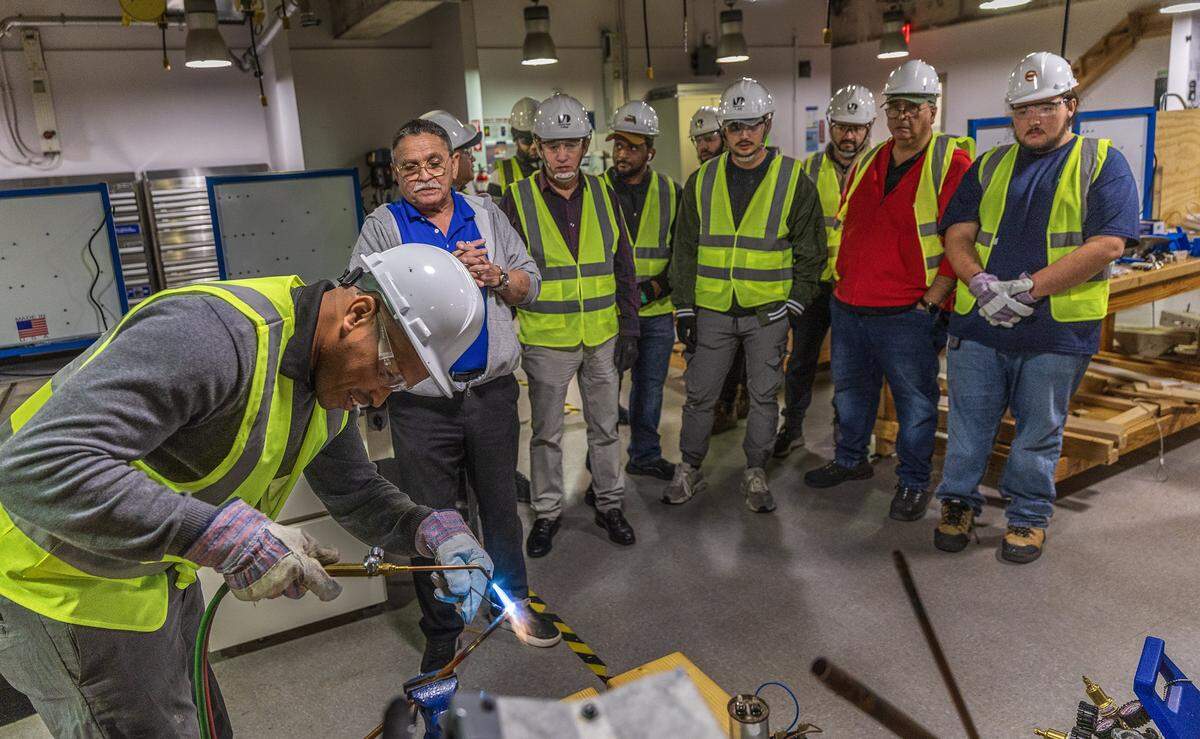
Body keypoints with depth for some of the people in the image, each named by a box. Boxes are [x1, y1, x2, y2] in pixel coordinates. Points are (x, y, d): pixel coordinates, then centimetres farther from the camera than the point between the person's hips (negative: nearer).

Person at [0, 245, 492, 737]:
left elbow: (358, 496, 6)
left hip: (154, 569, 8)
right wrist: (228, 537, -42)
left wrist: (436, 531, -14)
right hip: (60, 581, -8)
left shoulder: (333, 376, -4)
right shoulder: (216, 332, -35)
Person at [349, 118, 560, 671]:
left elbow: (530, 284, 10)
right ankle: (441, 633, 28)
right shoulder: (383, 225, -1)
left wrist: (495, 276, -12)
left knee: (501, 505, 17)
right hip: (422, 403, -2)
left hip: (493, 392, 3)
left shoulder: (486, 214, 9)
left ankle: (514, 601, 39)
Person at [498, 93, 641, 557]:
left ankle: (609, 504, 31)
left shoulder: (603, 195, 3)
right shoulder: (517, 200, -6)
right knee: (546, 433, 11)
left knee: (605, 426, 14)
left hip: (603, 337, 3)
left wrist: (628, 328, 4)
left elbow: (623, 267, 7)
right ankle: (547, 512, 27)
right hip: (545, 340, -2)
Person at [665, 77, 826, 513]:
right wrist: (683, 308, 2)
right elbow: (685, 250, 7)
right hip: (712, 310, 2)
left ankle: (755, 474, 24)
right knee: (700, 394, 8)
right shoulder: (702, 181, 4)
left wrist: (795, 303, -5)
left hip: (768, 311, -1)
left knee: (764, 396, 8)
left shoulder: (793, 179, -1)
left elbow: (811, 250, 3)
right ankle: (689, 470, 25)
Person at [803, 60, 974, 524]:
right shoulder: (867, 162, 12)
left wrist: (932, 299, -15)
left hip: (908, 314, -6)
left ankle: (914, 482, 22)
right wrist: (843, 279, 13)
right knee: (850, 391, 20)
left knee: (915, 402, 6)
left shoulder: (952, 162, -8)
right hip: (847, 307, 7)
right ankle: (850, 460, 39)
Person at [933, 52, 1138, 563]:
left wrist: (1029, 288, -19)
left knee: (1039, 431, 11)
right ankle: (958, 501, 28)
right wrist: (981, 284, -16)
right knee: (969, 422, 11)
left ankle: (1029, 514, 28)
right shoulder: (990, 166, 11)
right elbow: (957, 235, 4)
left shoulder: (1102, 163, 1)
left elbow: (1107, 244, -11)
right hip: (978, 325, 3)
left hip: (1057, 330, -2)